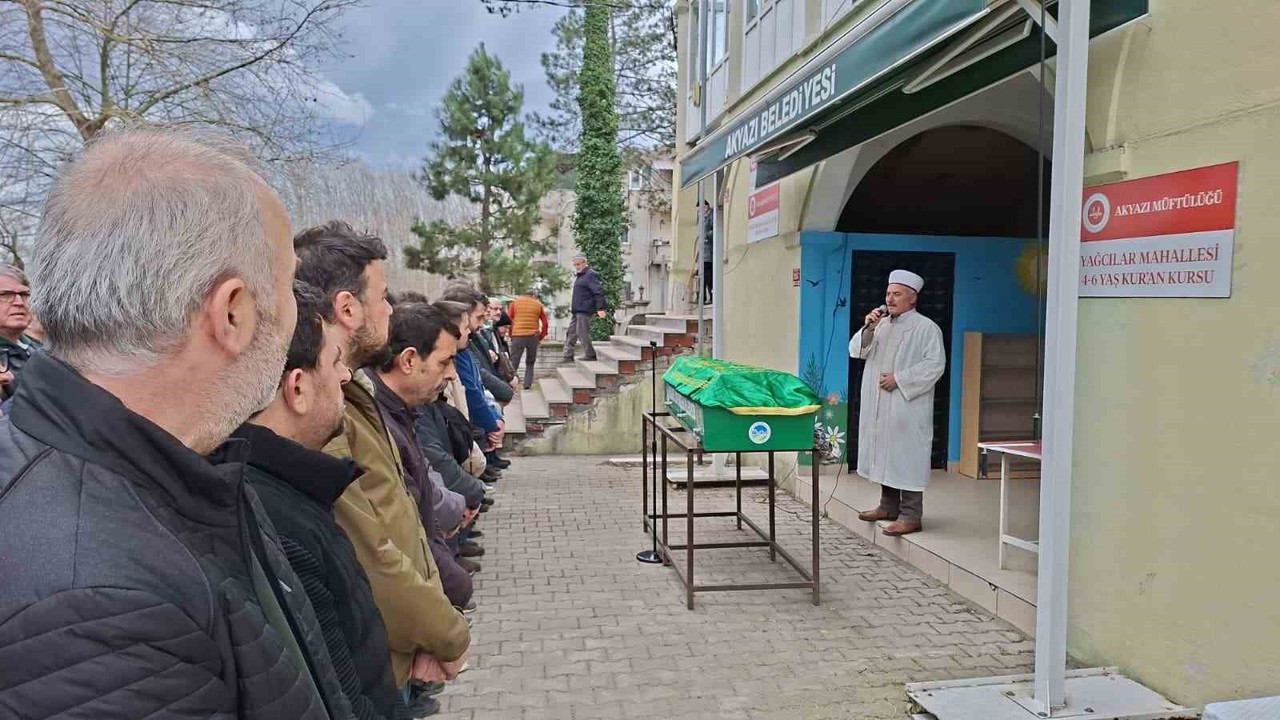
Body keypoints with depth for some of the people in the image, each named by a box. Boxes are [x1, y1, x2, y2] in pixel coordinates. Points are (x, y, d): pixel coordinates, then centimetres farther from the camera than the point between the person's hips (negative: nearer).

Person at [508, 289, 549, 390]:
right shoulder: (538, 304, 10)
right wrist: (541, 337, 16)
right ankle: (527, 384, 7)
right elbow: (545, 323, 7)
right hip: (533, 336, 1)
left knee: (514, 363, 2)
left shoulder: (515, 302, 9)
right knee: (530, 363, 15)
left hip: (517, 336, -1)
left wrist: (511, 335, 13)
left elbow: (508, 320, 5)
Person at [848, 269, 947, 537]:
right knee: (885, 455, 13)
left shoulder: (926, 328, -5)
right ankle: (889, 506, 25)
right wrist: (868, 328, -9)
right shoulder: (881, 323, 15)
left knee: (906, 457, -6)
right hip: (878, 405, 7)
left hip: (907, 407, -7)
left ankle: (911, 516, -1)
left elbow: (935, 364, -13)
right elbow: (856, 351, 8)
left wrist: (899, 379, -17)